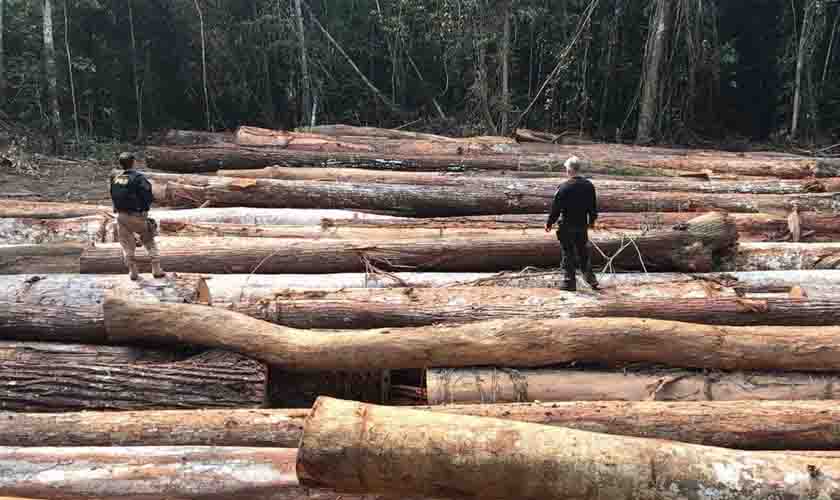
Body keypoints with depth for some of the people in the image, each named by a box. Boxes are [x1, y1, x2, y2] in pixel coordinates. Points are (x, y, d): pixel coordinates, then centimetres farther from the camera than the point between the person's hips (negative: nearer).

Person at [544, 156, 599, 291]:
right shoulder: (589, 186, 1)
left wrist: (549, 224, 0)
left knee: (569, 254, 4)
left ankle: (570, 283, 8)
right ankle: (591, 279, 17)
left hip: (567, 226, -5)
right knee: (584, 253, 17)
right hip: (583, 226, 5)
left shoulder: (564, 187, -16)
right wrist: (592, 221, 27)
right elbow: (594, 207, 11)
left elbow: (556, 209, -12)